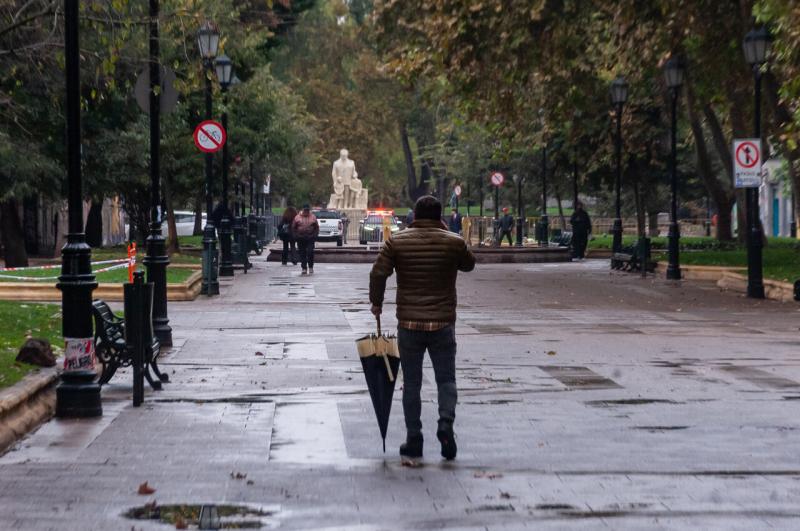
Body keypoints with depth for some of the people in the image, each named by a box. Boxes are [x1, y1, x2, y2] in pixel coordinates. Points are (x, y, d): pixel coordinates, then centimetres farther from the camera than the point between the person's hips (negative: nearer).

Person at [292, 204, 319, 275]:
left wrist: (315, 235, -2)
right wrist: (295, 236, -1)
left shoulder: (313, 217, 6)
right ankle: (304, 268, 9)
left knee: (310, 252, -11)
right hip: (300, 239, 1)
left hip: (310, 238, -1)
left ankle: (311, 267, 3)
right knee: (302, 254, 3)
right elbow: (293, 228, 9)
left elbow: (317, 228, 10)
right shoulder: (297, 217, 6)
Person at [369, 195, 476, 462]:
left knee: (411, 383, 8)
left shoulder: (397, 242, -3)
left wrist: (376, 302, 9)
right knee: (446, 378, 10)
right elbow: (469, 264, 16)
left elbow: (378, 273, -7)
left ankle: (414, 440, 9)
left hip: (409, 322, 0)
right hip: (443, 323, 0)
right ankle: (446, 422, -14)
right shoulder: (453, 242, -3)